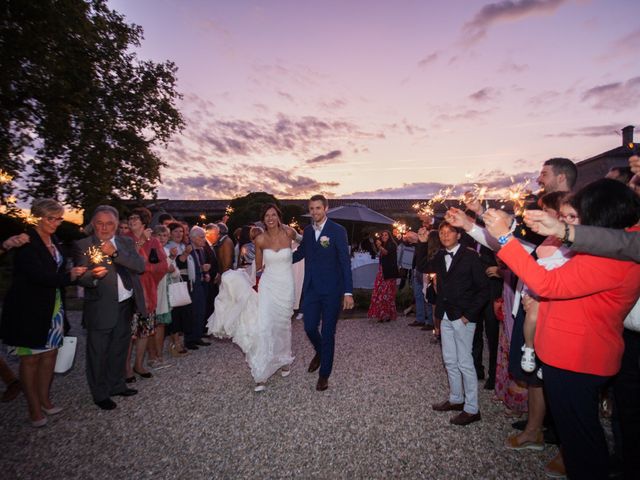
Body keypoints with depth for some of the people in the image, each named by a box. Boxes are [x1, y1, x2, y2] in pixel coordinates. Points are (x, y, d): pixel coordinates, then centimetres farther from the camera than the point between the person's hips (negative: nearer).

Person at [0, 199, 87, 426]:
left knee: (50, 353, 12)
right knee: (30, 357, 6)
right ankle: (34, 408, 19)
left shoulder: (54, 240, 8)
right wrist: (69, 276, -24)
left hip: (53, 306, 7)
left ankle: (45, 399, 27)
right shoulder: (26, 241, -15)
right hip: (29, 308, -6)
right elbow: (38, 275, -24)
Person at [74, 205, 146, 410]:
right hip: (100, 308, -4)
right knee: (98, 353, 7)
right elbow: (80, 277, -12)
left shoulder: (126, 242, 6)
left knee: (119, 349, 19)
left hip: (125, 306, 4)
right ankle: (100, 394, 26)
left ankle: (117, 385, 37)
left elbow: (140, 266, -7)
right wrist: (93, 275, -34)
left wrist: (115, 252, -17)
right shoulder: (83, 245, -5)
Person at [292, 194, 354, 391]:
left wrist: (348, 292, -15)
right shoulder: (307, 230, 6)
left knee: (328, 332, 5)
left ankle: (324, 374, 22)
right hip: (311, 288, 4)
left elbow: (345, 262, -11)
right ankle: (320, 352, 41)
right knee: (310, 328, 7)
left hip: (331, 290, -4)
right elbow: (300, 253, 19)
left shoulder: (337, 231, -10)